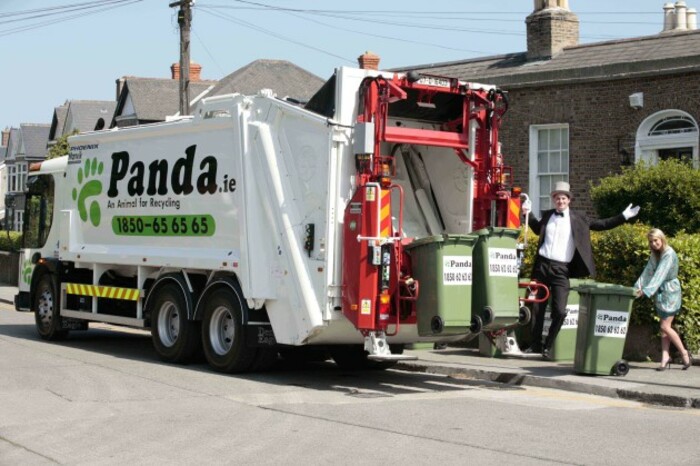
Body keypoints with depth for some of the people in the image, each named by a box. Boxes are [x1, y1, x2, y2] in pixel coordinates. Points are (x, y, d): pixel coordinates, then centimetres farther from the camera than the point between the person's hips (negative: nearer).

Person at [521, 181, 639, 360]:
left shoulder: (578, 218, 5)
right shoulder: (547, 215, 12)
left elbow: (602, 224, 12)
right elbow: (538, 230, 31)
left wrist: (624, 217, 7)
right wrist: (528, 213, 23)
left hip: (561, 270, -2)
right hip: (542, 266, 2)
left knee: (559, 312, -12)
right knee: (537, 308, 5)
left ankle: (548, 347, 2)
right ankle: (535, 345, 15)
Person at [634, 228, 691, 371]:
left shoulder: (669, 254, -16)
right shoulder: (654, 255, 9)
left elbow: (660, 275, -25)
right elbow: (648, 272, 3)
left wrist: (646, 291, -32)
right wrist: (637, 288, -10)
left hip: (670, 291, -8)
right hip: (660, 293, 8)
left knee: (665, 327, -9)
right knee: (664, 328, 5)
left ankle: (684, 354, 6)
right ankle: (665, 359, 6)